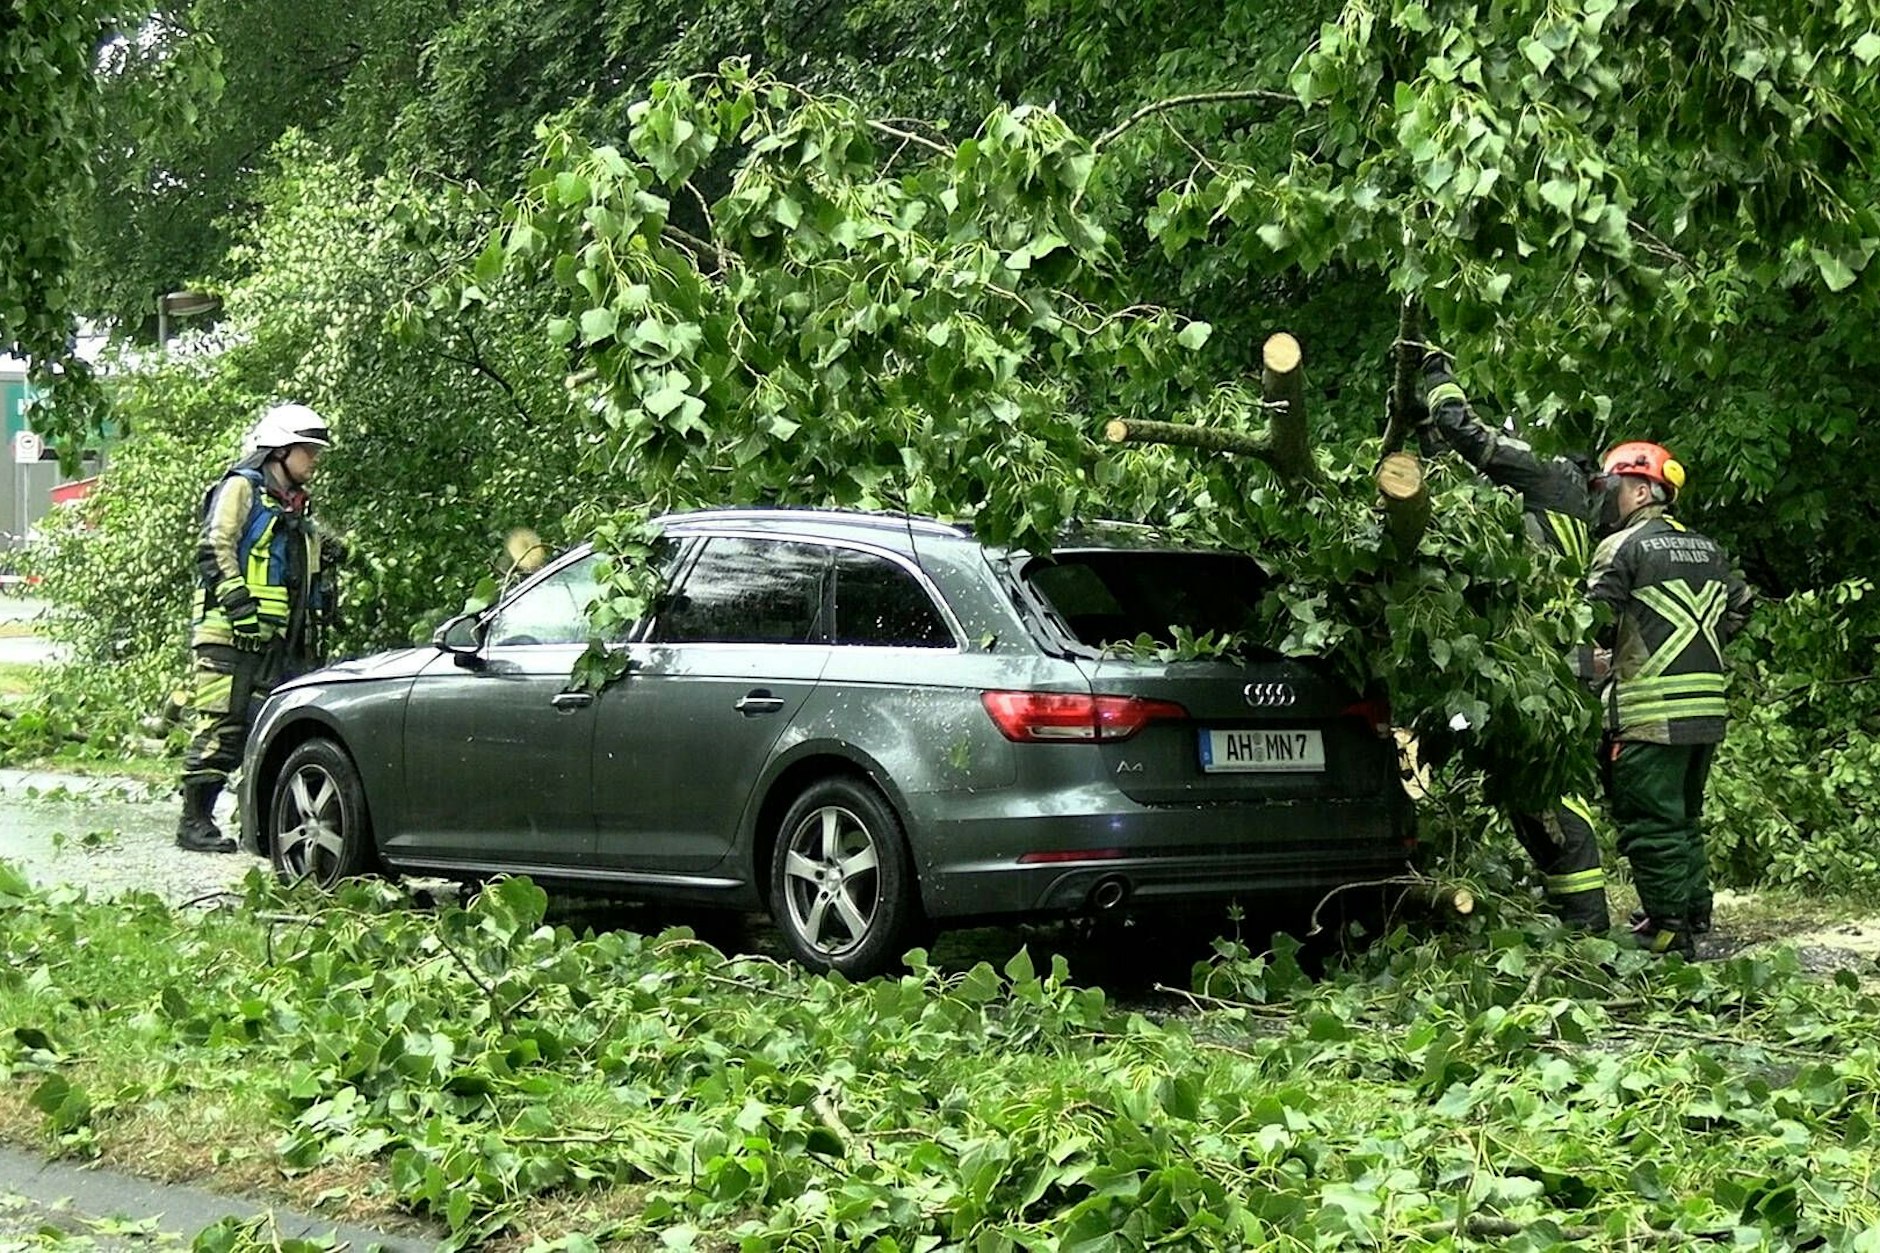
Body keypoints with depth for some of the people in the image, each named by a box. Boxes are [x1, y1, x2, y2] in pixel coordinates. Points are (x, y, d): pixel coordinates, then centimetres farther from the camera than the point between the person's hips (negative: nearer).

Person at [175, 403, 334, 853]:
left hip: (274, 641, 8)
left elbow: (305, 583, 30)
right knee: (219, 727, -11)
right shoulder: (241, 488, 0)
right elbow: (215, 550, -12)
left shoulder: (296, 509, 26)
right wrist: (239, 602, -22)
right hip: (228, 635, -8)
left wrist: (301, 640, 23)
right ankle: (194, 821, -8)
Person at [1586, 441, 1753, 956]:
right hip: (1707, 710, 8)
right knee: (1686, 816, 20)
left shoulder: (1623, 547, -8)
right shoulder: (1707, 549, 15)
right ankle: (1696, 913, 25)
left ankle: (1668, 929, -6)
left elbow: (1595, 625, -12)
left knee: (1651, 823, -4)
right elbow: (1739, 606, 19)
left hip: (1651, 713, -8)